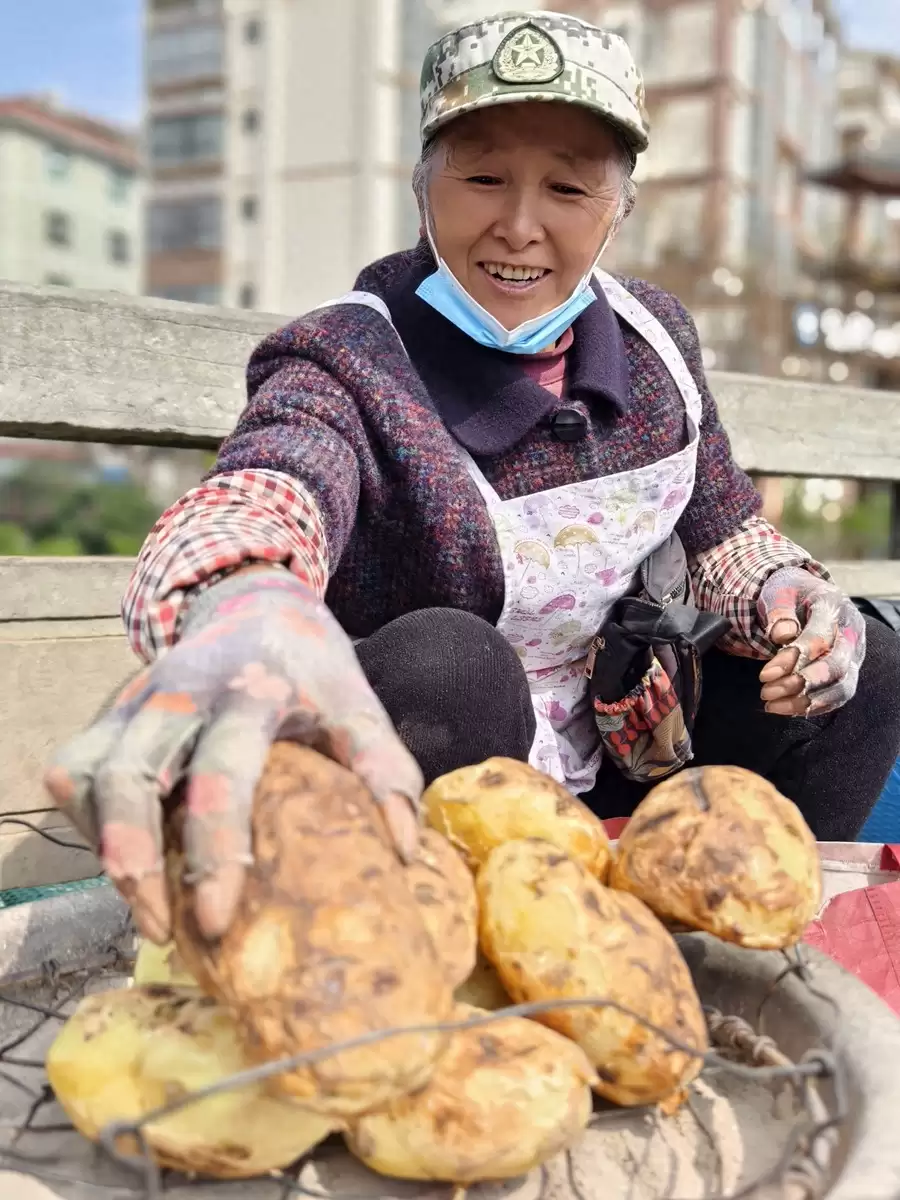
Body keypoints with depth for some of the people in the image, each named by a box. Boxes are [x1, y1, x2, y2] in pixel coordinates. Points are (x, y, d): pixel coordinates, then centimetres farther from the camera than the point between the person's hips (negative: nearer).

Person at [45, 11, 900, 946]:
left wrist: (782, 593, -14)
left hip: (607, 774, 6)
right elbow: (257, 495, -41)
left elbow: (722, 530, 10)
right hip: (412, 785, -5)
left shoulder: (654, 334, -1)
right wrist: (243, 608, -66)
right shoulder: (346, 365, -19)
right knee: (444, 661, -35)